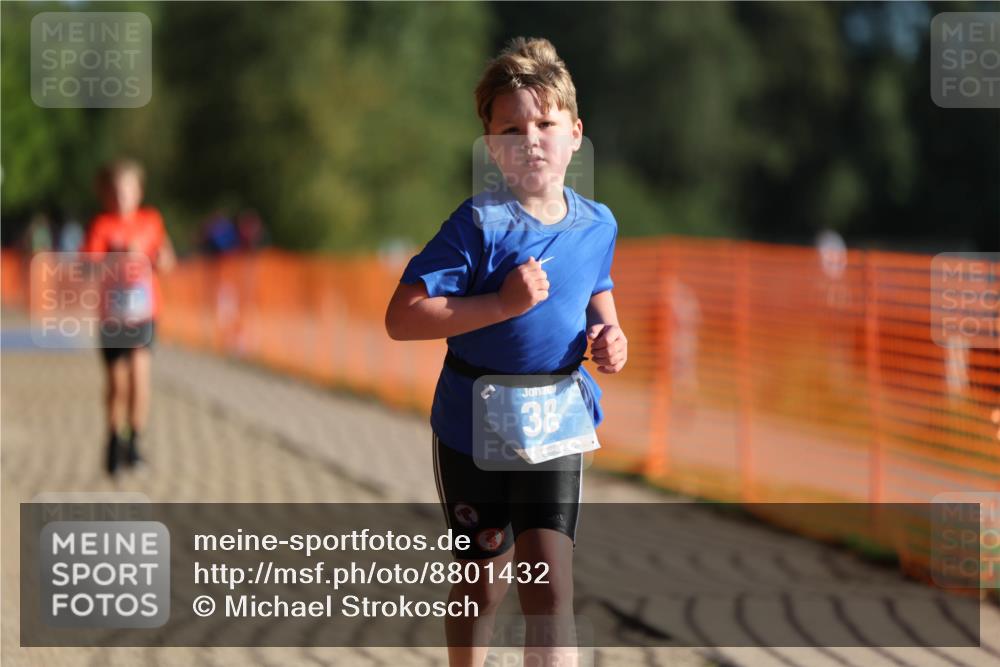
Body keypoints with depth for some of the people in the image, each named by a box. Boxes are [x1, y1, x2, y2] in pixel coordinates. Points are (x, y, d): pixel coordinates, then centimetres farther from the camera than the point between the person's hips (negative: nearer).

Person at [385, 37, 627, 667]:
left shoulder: (597, 225, -1)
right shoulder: (480, 224, -17)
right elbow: (401, 318, -21)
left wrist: (608, 334, -2)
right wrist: (501, 304, -28)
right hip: (474, 423, -3)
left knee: (550, 585, -7)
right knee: (483, 583, 13)